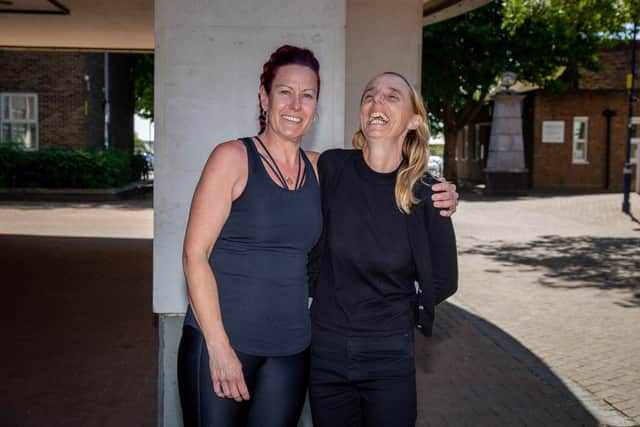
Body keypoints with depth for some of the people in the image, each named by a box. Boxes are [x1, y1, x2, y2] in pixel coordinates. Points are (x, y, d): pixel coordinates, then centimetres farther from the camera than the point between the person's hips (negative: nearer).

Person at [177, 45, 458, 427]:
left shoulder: (320, 169, 6)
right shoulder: (233, 158, -6)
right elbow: (195, 255, -9)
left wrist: (435, 202, 1)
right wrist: (219, 346, -13)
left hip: (291, 349, 4)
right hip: (219, 341, -4)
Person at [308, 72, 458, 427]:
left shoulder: (425, 193, -9)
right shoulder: (331, 167, -8)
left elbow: (442, 282, 2)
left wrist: (397, 314, 9)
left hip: (390, 355, -1)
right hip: (325, 347, 1)